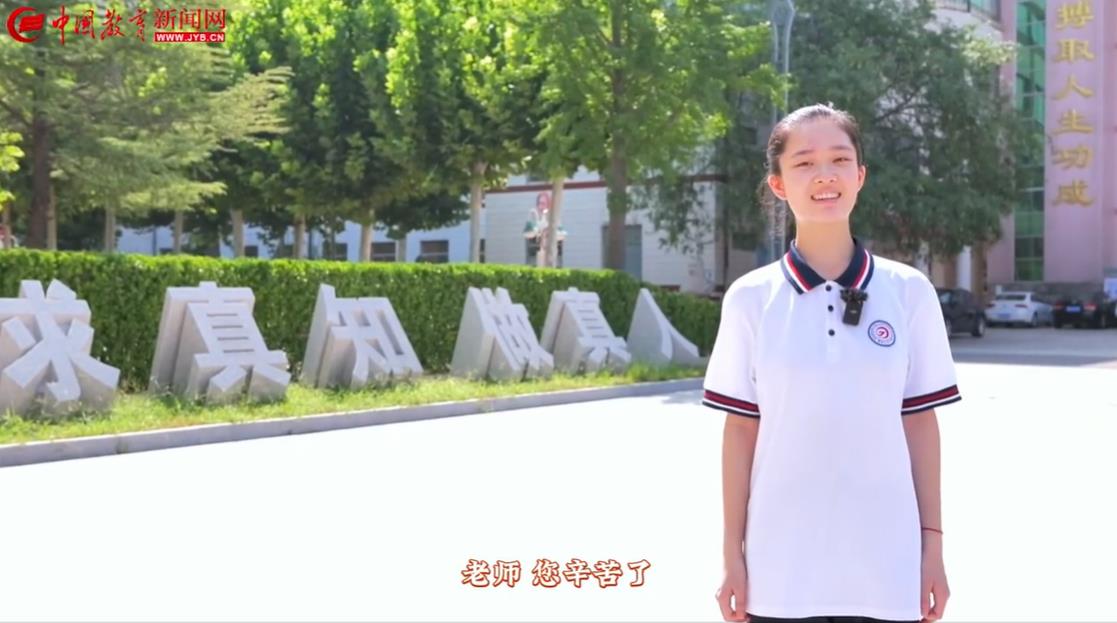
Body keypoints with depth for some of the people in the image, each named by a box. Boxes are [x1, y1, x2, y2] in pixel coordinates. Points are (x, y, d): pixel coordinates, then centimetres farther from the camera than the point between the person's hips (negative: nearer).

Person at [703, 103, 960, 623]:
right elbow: (741, 429, 1)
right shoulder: (750, 298, -1)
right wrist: (733, 554, 0)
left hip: (886, 569, 1)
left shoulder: (908, 291, 1)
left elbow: (920, 423, 4)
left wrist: (932, 543, 3)